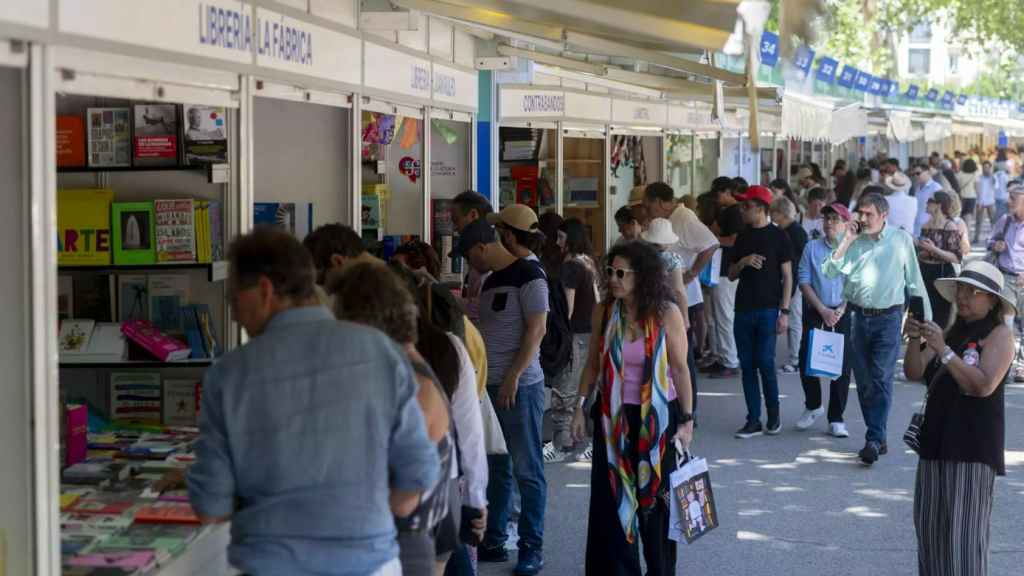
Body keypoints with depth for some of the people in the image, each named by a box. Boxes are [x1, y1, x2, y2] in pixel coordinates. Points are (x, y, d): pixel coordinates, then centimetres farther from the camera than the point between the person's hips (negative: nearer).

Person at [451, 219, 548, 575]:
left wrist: (513, 377, -18)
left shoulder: (528, 275, -10)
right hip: (490, 385, 8)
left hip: (520, 386, -8)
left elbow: (537, 330, -15)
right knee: (494, 468, 11)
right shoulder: (490, 281, 16)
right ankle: (493, 541, 18)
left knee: (526, 470, -1)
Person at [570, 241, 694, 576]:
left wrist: (687, 419, -7)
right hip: (613, 416, 2)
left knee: (656, 498, 8)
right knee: (612, 498, 5)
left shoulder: (667, 313, -11)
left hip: (657, 418, -2)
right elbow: (593, 364, 7)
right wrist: (580, 408, 4)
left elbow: (680, 369, -6)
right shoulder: (603, 312, -3)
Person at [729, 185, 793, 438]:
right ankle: (753, 420, 8)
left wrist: (784, 311, -9)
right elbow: (731, 275, 15)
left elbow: (787, 276, -3)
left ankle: (774, 414, 12)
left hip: (768, 308, -5)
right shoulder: (743, 237, 13)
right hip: (743, 309, 5)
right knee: (747, 365, 3)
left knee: (765, 362, -7)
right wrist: (744, 262, -7)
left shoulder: (778, 237, -2)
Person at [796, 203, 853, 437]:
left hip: (844, 314, -2)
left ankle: (836, 418, 8)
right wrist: (823, 310, -8)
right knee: (806, 359, 2)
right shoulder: (812, 248, 3)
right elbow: (804, 281, 0)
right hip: (815, 312, 2)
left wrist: (840, 311, -12)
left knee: (842, 366, -1)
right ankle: (813, 406, 26)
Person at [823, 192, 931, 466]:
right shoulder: (854, 240, 4)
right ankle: (879, 438, 19)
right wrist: (846, 241, -11)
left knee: (881, 380, -10)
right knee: (864, 381, 8)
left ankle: (874, 440, -12)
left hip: (888, 317, -3)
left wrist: (926, 317, 6)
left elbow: (914, 281, 5)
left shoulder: (901, 239, -1)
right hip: (859, 317, 3)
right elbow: (830, 272, -5)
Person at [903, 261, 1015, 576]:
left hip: (974, 446, -7)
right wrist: (915, 341, -11)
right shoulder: (951, 332, 15)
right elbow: (914, 373, 7)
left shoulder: (999, 335, -6)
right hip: (938, 440, 7)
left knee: (964, 531, -9)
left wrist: (943, 349, -22)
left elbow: (984, 385, -20)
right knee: (930, 524, 11)